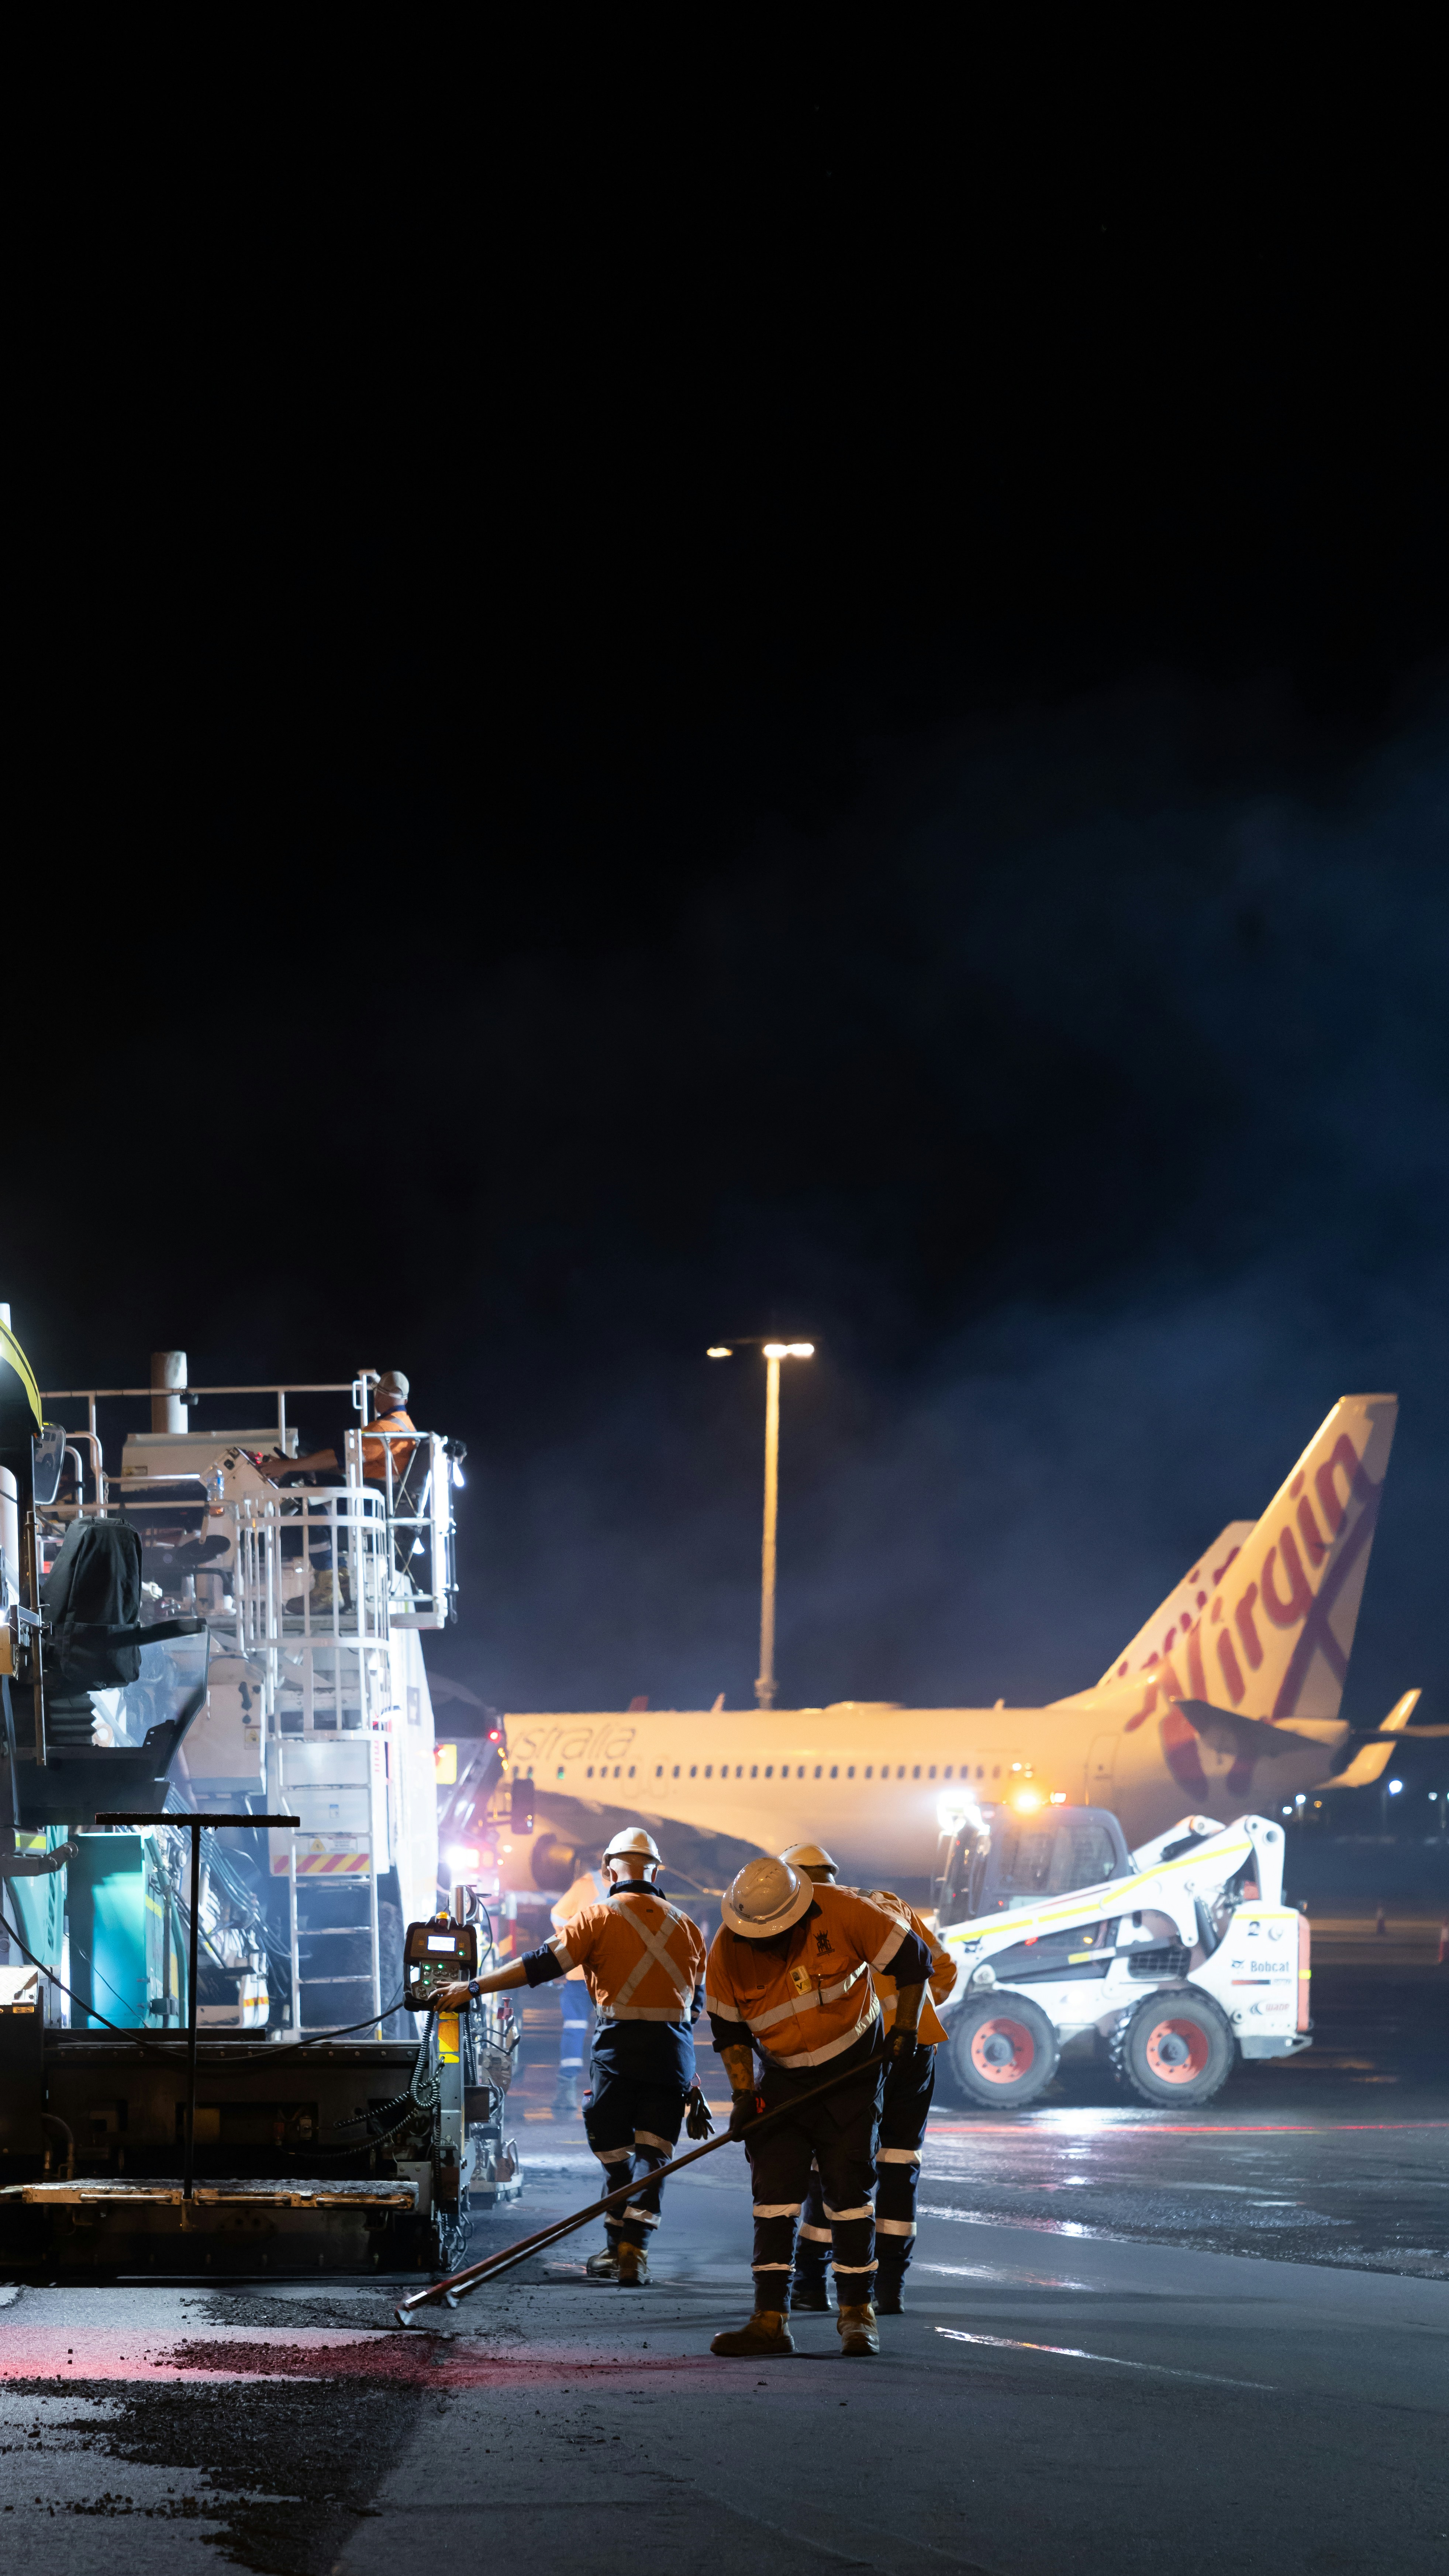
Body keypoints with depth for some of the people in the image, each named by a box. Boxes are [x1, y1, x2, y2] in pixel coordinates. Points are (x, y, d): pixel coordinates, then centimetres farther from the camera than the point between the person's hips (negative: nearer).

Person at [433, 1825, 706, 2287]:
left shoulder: (599, 1917, -2)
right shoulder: (686, 1927, 11)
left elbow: (542, 1965, -8)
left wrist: (474, 1988, -6)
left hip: (618, 2049, -3)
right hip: (673, 2055, 3)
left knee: (614, 2150, 11)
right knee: (651, 2156, 1)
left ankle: (620, 2246, 17)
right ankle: (634, 2252, -11)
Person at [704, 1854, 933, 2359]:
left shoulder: (843, 1913, -23)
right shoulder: (727, 1952, -15)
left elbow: (912, 1960, -9)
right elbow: (729, 2031, -1)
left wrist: (905, 2029, -7)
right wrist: (743, 2093, -9)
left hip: (852, 2075, -2)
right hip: (783, 2081, 2)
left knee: (848, 2190, -4)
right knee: (773, 2192, -6)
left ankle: (857, 2312, 8)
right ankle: (771, 2319, -5)